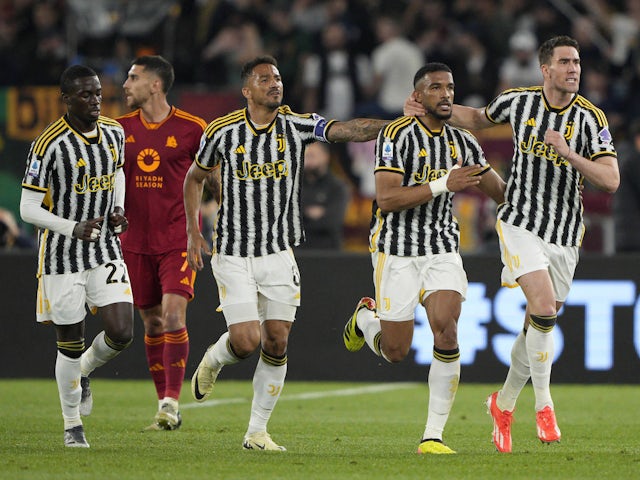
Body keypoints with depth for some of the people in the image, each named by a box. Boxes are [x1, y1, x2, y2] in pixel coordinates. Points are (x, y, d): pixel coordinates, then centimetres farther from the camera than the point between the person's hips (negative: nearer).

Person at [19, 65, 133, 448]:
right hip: (62, 258, -4)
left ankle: (84, 370, 25)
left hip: (106, 251, 4)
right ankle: (73, 426, 22)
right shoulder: (50, 144, -18)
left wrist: (118, 210, 4)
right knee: (71, 345, 3)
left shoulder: (114, 133, 1)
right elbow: (28, 208, -16)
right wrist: (74, 228, -28)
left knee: (122, 334, -9)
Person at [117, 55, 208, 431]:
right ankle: (165, 406, 15)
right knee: (152, 322, 7)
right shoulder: (122, 128, 5)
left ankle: (172, 402, -15)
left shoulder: (192, 129, -6)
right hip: (136, 241, 4)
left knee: (173, 315, -16)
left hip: (179, 240, -4)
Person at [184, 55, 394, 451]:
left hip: (279, 254, 2)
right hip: (233, 255, -2)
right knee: (246, 341, -12)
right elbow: (194, 177, 12)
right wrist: (193, 232, 5)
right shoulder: (222, 131, -4)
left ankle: (257, 432, 11)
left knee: (277, 344, -1)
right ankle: (213, 361, 25)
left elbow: (346, 130, -17)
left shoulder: (298, 126, -3)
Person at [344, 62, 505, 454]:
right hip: (397, 249, -4)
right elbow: (386, 199, -20)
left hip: (443, 249, 4)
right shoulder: (397, 135, -11)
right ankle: (366, 317, 38)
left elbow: (502, 192, 19)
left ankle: (434, 435, -11)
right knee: (395, 352, 0)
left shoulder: (463, 143, 8)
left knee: (446, 334, -17)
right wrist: (443, 185, -25)